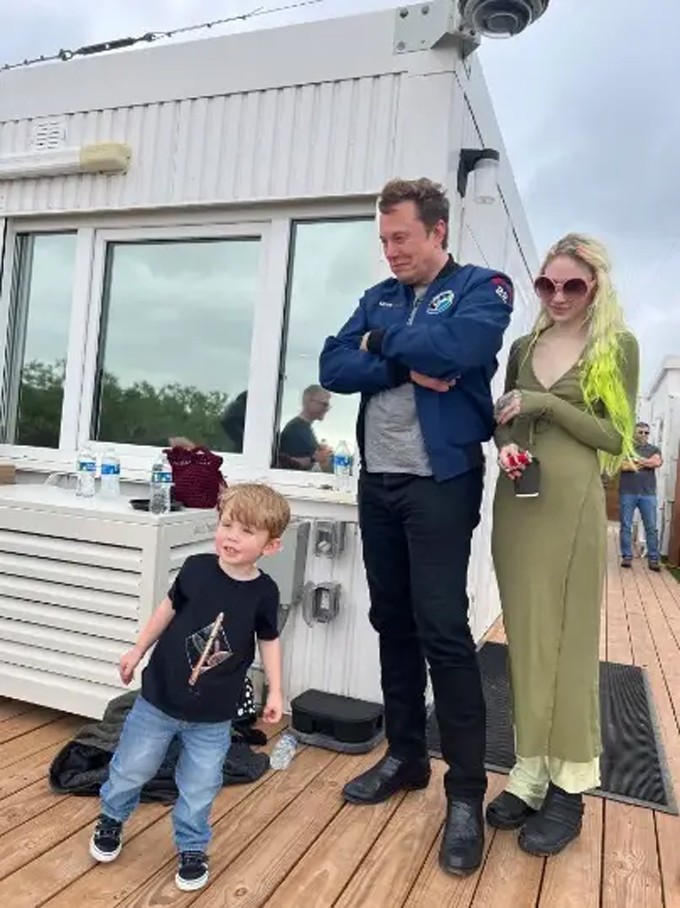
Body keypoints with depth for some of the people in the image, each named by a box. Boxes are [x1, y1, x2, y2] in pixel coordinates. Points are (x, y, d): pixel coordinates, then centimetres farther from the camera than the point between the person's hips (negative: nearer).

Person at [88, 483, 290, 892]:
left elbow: (269, 641, 1)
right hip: (159, 697, 1)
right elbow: (170, 607, 1)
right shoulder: (197, 568, -17)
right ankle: (111, 818, 48)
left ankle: (192, 848, 38)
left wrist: (275, 691, 0)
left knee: (200, 787, 12)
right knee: (131, 768, 18)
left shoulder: (264, 593, -16)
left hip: (214, 715, 0)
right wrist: (139, 650, 9)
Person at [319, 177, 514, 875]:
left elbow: (455, 349, -22)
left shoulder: (483, 287, -1)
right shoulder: (378, 298, 14)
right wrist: (408, 367, -13)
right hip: (377, 482, 6)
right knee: (392, 623, 12)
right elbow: (334, 368, 1)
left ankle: (466, 791, 9)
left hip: (442, 483, -6)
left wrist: (384, 342, -6)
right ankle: (405, 756, 28)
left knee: (443, 631, -6)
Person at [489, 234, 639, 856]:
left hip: (572, 503, -4)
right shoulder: (524, 347, 14)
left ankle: (569, 789, 16)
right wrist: (505, 444, -6)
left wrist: (547, 404, -13)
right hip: (515, 502, 4)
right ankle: (532, 774, 21)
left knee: (569, 640, 2)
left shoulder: (617, 346, 2)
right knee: (525, 637, 8)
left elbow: (617, 436, -3)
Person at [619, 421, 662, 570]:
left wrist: (635, 460, -6)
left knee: (651, 528, 0)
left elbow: (657, 462, -8)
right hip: (627, 493, -1)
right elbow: (623, 466, -11)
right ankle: (627, 557, 10)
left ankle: (653, 559, 6)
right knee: (626, 526, 2)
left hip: (648, 494, 1)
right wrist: (647, 463, -5)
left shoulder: (654, 449, 13)